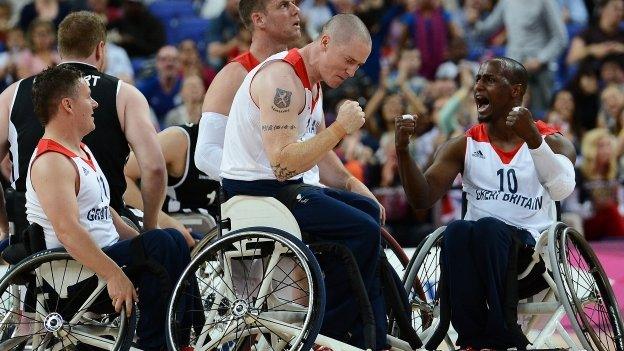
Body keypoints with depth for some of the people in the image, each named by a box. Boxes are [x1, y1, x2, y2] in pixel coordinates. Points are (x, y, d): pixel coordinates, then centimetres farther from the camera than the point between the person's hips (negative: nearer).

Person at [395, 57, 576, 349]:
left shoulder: (553, 142, 7)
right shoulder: (463, 147, 13)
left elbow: (562, 189, -16)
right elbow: (422, 200, 1)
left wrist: (532, 138, -29)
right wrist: (402, 151, -14)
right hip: (475, 254, 2)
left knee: (488, 227, -34)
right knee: (457, 231, -33)